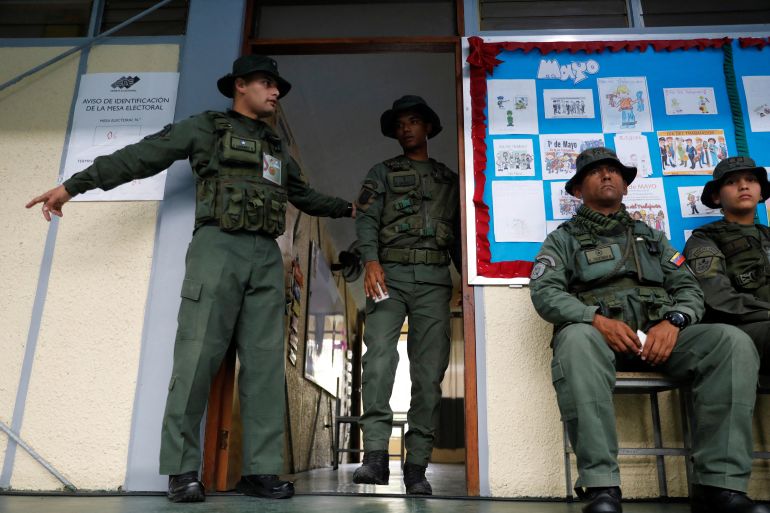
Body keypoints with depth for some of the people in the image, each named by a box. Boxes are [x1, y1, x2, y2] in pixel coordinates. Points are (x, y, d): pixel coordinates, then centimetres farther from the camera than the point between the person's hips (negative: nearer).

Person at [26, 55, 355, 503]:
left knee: (265, 365, -2)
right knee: (197, 358, -10)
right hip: (218, 247, -5)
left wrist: (347, 209, 40)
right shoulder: (206, 127, 11)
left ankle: (261, 471, 0)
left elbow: (305, 196, 40)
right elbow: (140, 157, 7)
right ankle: (182, 470, -2)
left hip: (266, 257, 5)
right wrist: (72, 185, 4)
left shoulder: (277, 147, 27)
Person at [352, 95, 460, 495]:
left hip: (434, 278, 2)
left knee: (429, 370, -4)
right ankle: (375, 454, -20)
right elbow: (366, 220, 3)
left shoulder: (449, 179, 24)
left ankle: (416, 465, 0)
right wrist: (371, 261, -15)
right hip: (390, 273, -1)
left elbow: (458, 235, 22)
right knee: (379, 354, -21)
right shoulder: (382, 172, 18)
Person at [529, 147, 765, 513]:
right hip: (596, 333, -3)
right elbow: (545, 292, -1)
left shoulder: (652, 236, 28)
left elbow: (689, 288, 17)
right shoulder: (563, 239, 16)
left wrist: (673, 321, -8)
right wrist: (597, 318, -19)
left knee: (733, 342, -23)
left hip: (659, 335, 4)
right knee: (577, 339, -39)